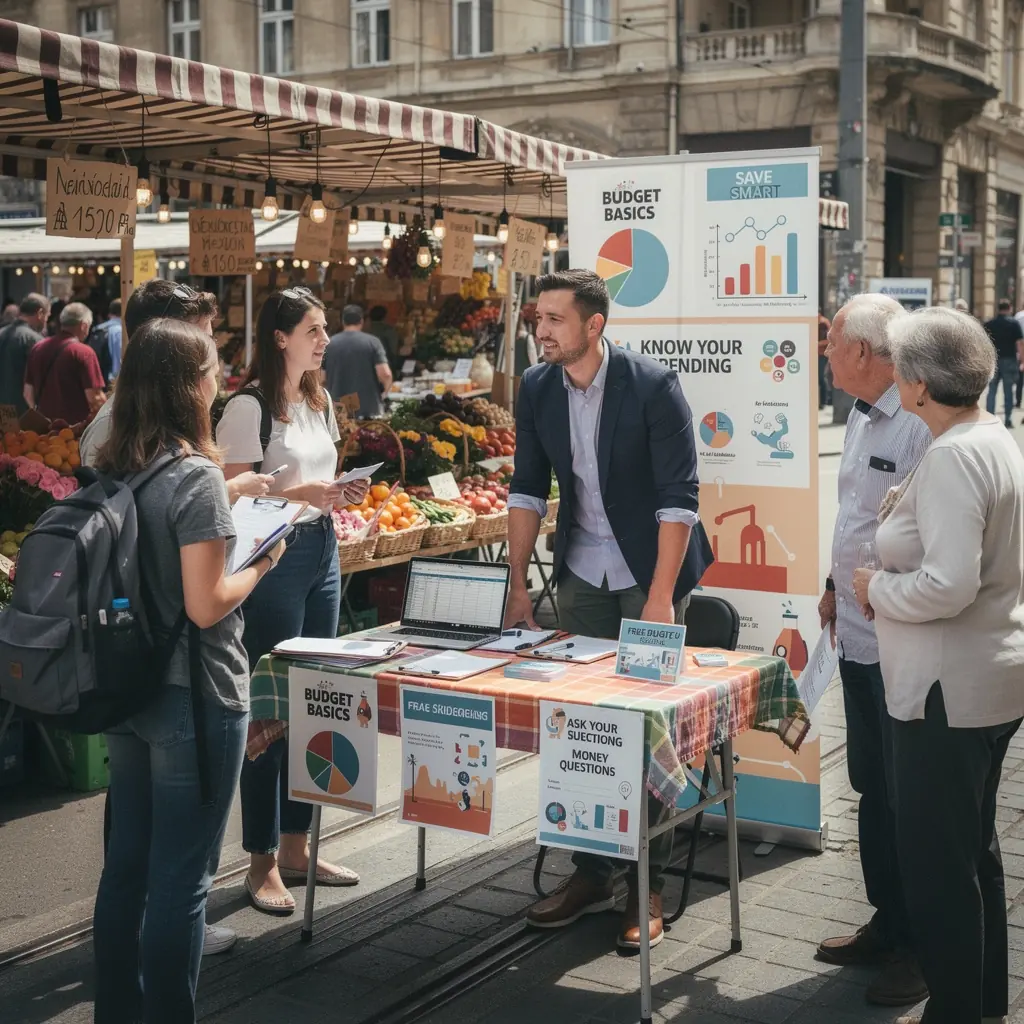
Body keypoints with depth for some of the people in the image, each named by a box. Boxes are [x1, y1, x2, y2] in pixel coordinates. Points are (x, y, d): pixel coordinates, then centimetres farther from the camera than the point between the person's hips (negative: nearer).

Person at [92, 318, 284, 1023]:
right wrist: (259, 565, -4)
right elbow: (206, 606, -21)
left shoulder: (113, 471, 4)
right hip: (193, 700, -8)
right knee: (182, 879, 3)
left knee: (127, 863, 18)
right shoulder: (196, 476, -18)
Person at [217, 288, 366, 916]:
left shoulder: (320, 401, 13)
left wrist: (342, 493, 3)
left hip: (322, 549, 8)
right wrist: (301, 494, -24)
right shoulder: (249, 408, -12)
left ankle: (295, 846, 24)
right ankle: (263, 863, 8)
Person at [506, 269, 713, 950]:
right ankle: (590, 874, 18)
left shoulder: (652, 385, -17)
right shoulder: (537, 388, 0)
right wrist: (518, 585, 3)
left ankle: (648, 887, 11)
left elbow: (678, 498, -17)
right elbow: (528, 490, 7)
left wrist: (660, 599, -21)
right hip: (582, 577, 5)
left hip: (651, 573, -5)